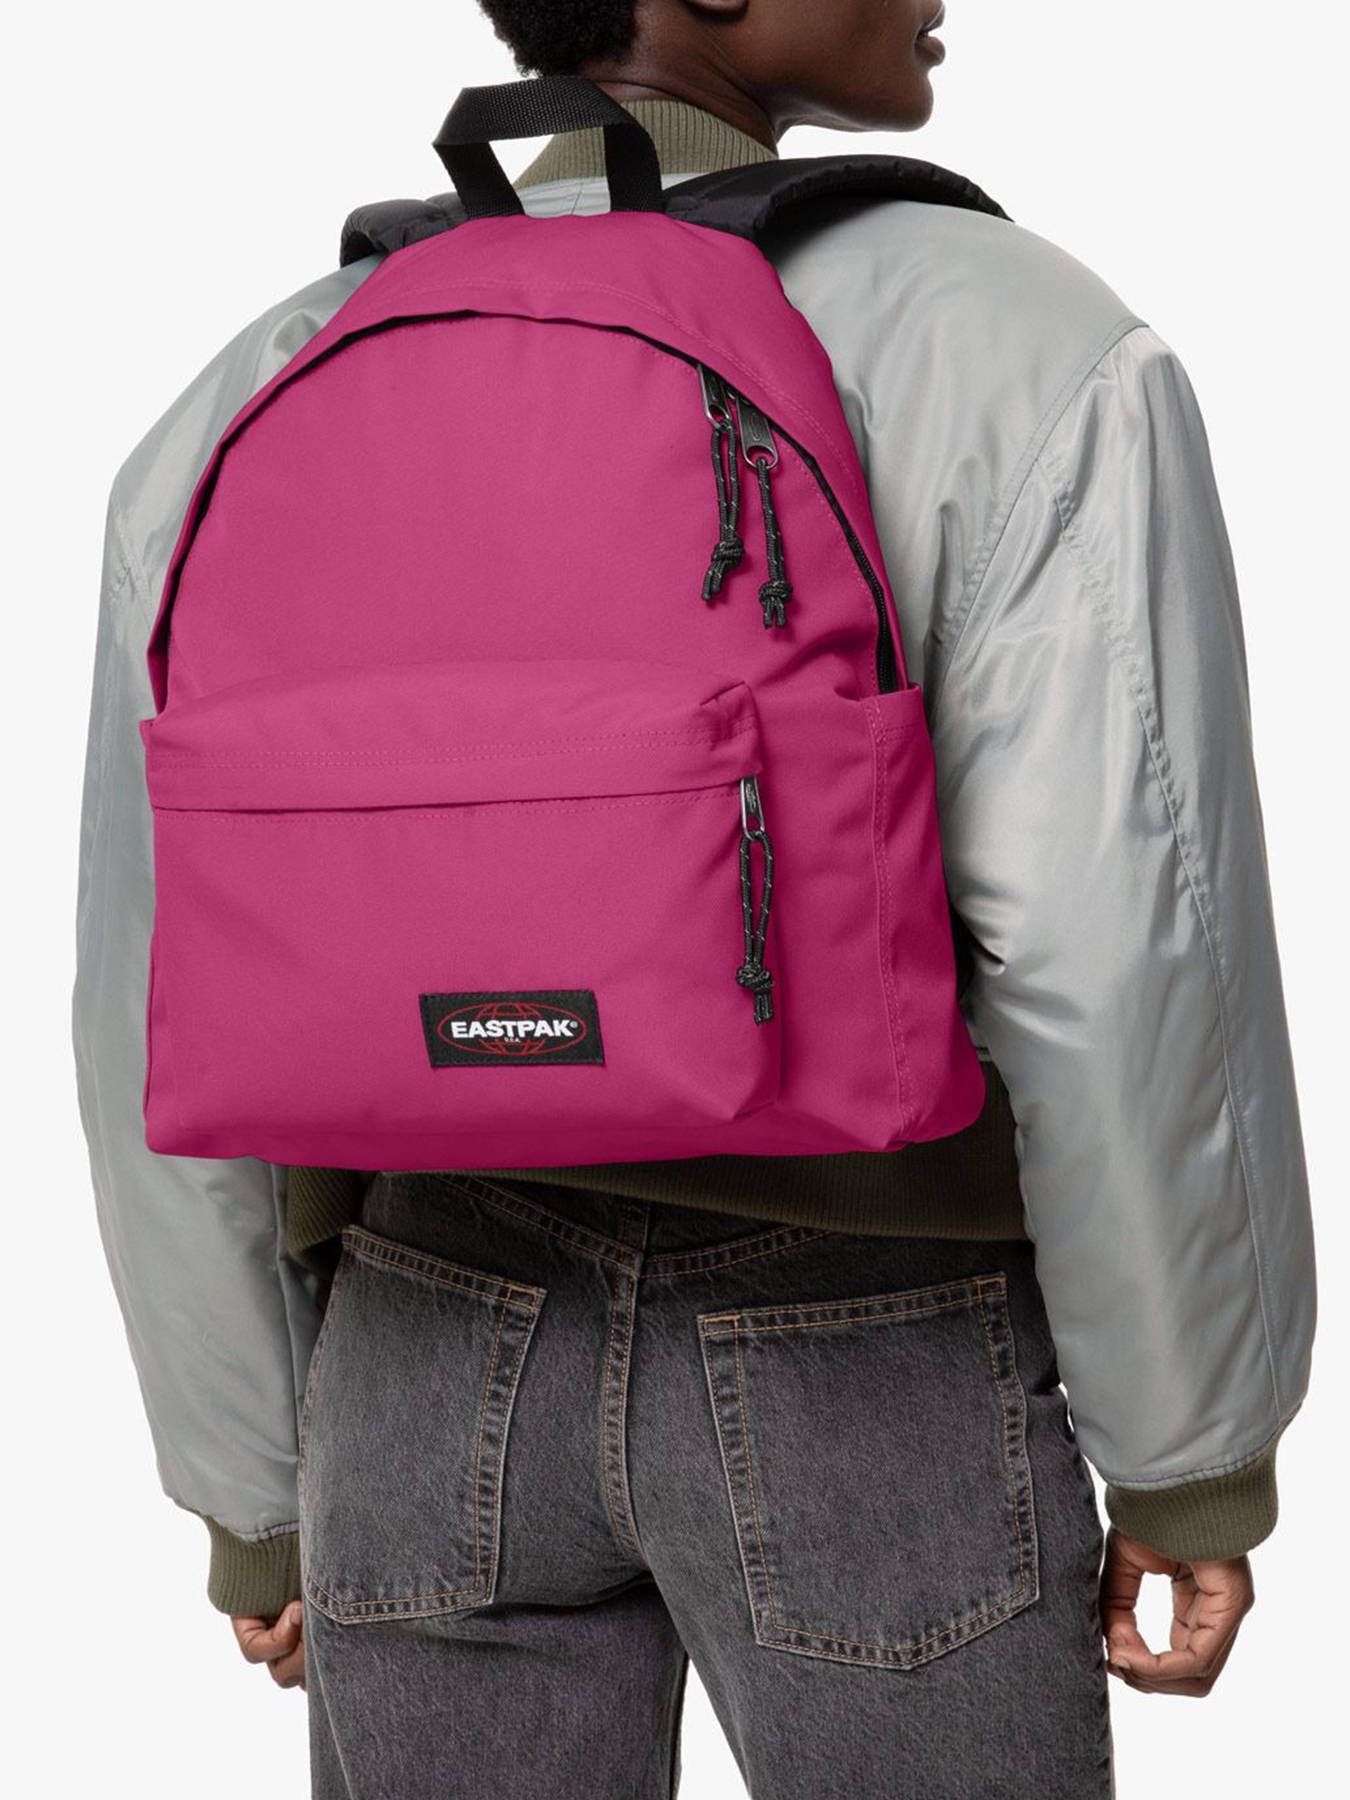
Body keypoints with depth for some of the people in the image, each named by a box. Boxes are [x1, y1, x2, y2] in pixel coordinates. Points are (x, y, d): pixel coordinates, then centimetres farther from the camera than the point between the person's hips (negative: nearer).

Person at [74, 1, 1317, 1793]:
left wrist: (261, 1492, 11)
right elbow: (1128, 973, -18)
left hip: (458, 1350, 4)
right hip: (867, 1377, -3)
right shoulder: (1025, 350, -13)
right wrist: (1201, 1461, -4)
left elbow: (172, 1015, -1)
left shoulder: (255, 413, -1)